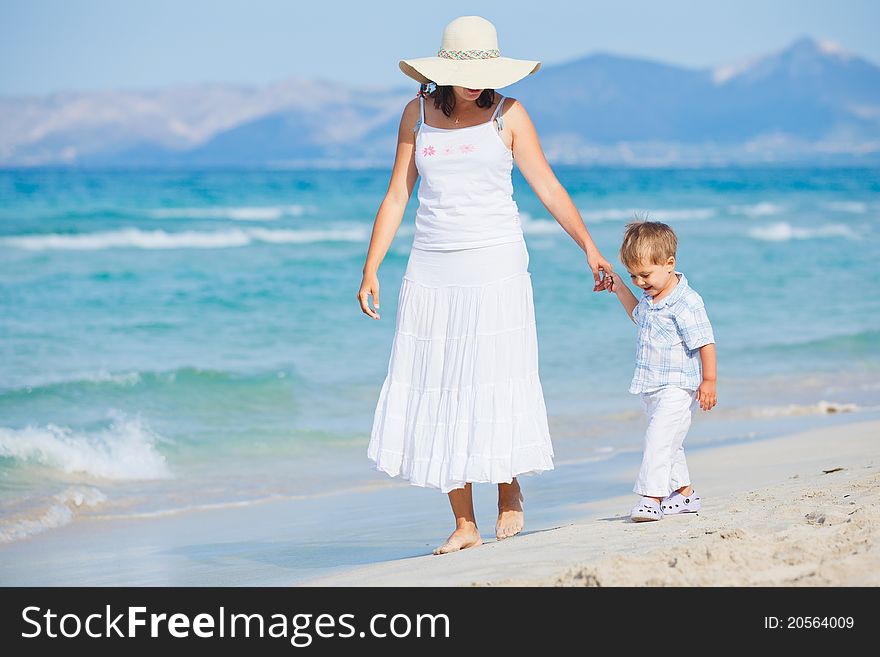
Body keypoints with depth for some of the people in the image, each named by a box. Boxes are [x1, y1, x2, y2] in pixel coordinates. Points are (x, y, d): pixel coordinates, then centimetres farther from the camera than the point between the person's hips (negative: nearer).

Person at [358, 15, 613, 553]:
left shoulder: (507, 115, 0)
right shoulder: (419, 114, 8)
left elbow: (548, 187, 0)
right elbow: (397, 196, 10)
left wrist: (589, 247, -10)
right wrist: (371, 269, 5)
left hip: (495, 268, -3)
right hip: (432, 270, 3)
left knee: (495, 387, -6)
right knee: (437, 393, 0)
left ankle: (510, 493, 21)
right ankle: (465, 525, 7)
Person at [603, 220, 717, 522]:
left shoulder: (686, 302, -19)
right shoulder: (650, 297, 7)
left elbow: (705, 342, -17)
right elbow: (639, 315, 32)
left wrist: (708, 381, -16)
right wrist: (620, 289, 21)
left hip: (678, 387, -9)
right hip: (653, 388, 10)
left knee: (658, 437, -18)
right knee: (668, 443, 16)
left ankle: (651, 497, -22)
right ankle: (684, 493, 27)